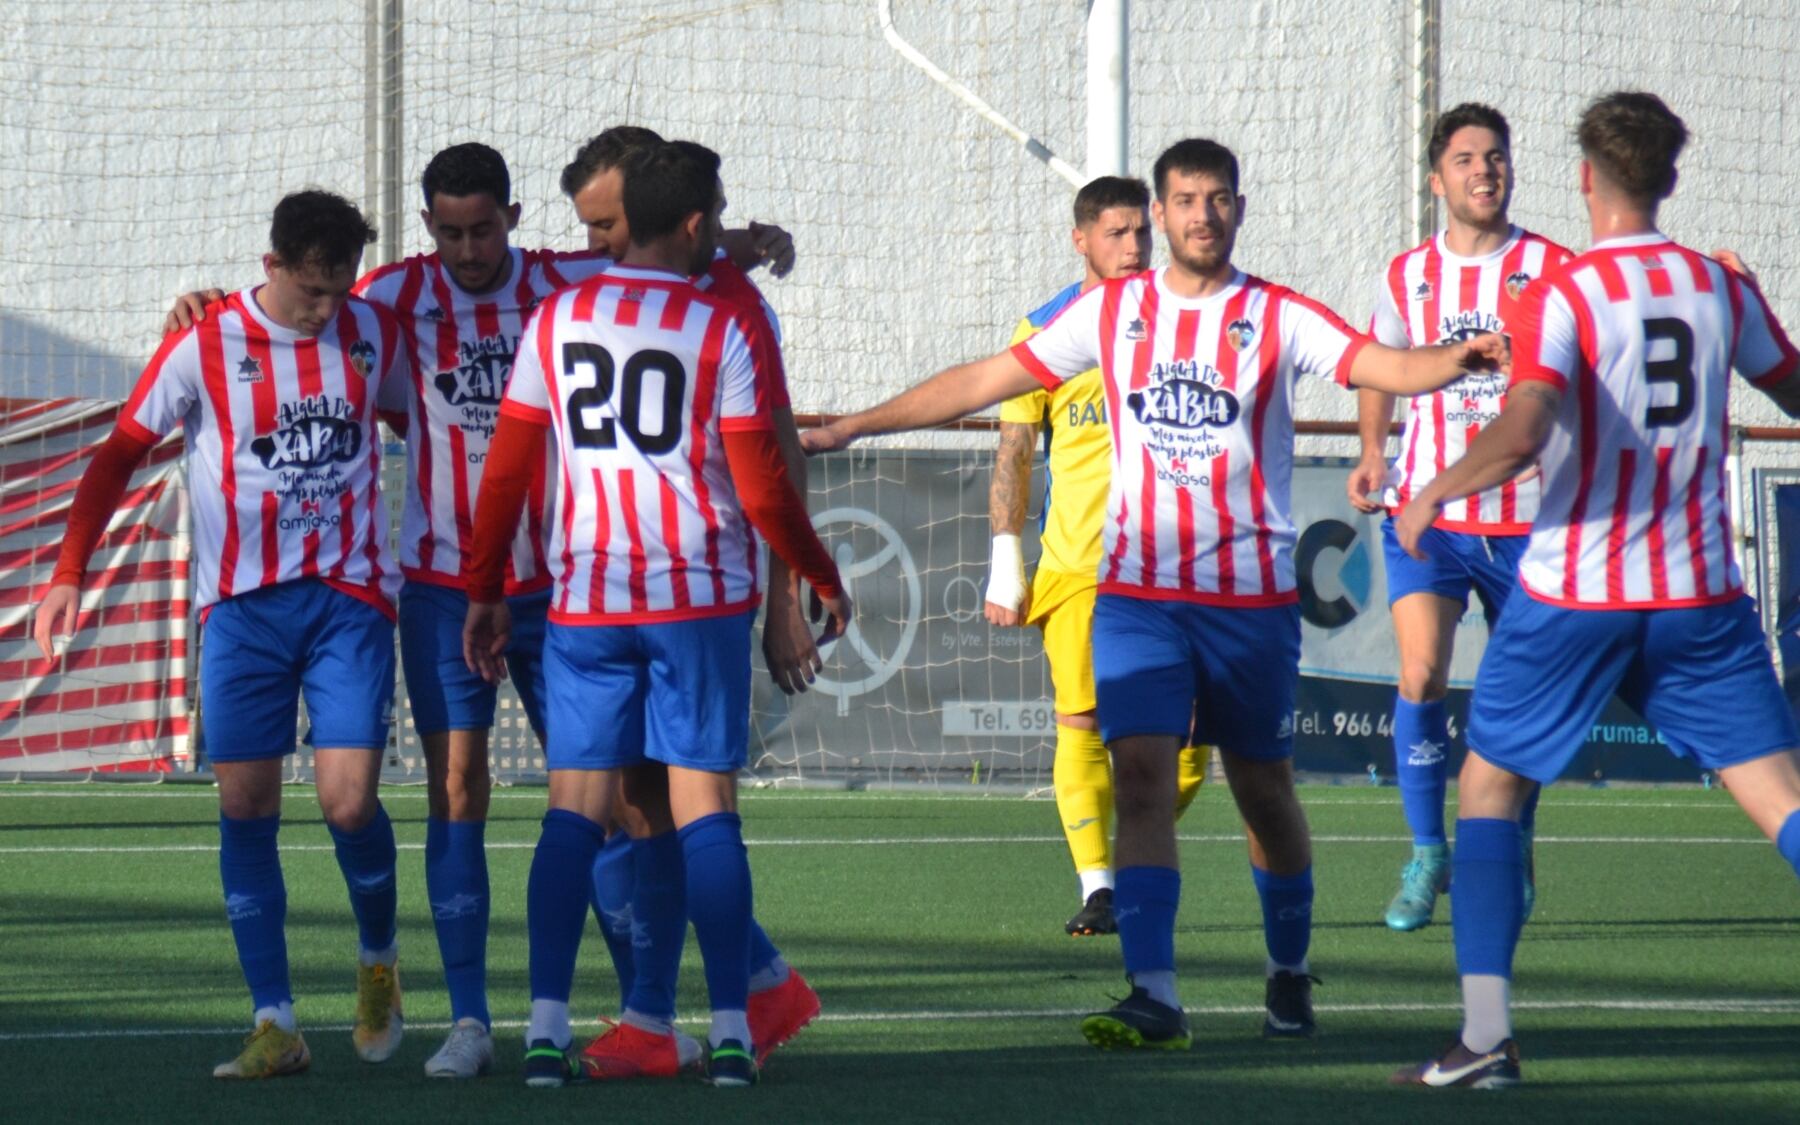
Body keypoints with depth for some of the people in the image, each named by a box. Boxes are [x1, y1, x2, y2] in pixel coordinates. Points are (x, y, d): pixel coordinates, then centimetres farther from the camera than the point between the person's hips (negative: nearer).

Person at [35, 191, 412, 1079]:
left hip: (349, 597, 0)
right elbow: (121, 453, 3)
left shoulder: (374, 334, 3)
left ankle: (378, 959, 19)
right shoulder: (203, 347, -4)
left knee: (349, 803, -11)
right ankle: (274, 1025, 2)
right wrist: (69, 573, -4)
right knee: (245, 805, -3)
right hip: (242, 604, 0)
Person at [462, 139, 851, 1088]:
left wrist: (484, 593, 15)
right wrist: (823, 580, 9)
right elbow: (761, 488, -5)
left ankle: (546, 1026, -5)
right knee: (705, 806, 1)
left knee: (573, 810, 4)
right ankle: (730, 1033, -3)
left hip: (584, 600, 2)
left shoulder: (556, 319, 4)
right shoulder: (719, 329, -6)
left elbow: (506, 469, 6)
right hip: (700, 597, -2)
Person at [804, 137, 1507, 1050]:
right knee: (1140, 773, -14)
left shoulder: (1277, 317, -1)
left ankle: (1289, 973, 30)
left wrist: (1455, 358, -36)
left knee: (1263, 787, 10)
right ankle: (1154, 998, -19)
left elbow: (1389, 368, -14)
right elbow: (984, 381, 11)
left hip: (1252, 592, -1)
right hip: (1138, 589, 1)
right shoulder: (1111, 310, 6)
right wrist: (850, 428, 12)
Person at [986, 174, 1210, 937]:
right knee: (1080, 724, -10)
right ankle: (1096, 885, -4)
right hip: (1074, 559, -1)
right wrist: (1006, 562, -1)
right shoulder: (1045, 330, 4)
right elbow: (1013, 452, 5)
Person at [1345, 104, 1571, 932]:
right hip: (1425, 512, 1)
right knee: (1421, 676, -15)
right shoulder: (1407, 276, 8)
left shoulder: (1549, 269, 0)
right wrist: (1373, 454, 7)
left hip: (1524, 515, -1)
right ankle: (1426, 857, -4)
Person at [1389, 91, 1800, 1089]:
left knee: (1488, 784, 11)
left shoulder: (1563, 295, -10)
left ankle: (1487, 1034, 3)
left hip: (1574, 593, -3)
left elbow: (1523, 433, -25)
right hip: (1700, 594, 3)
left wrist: (1433, 492, -8)